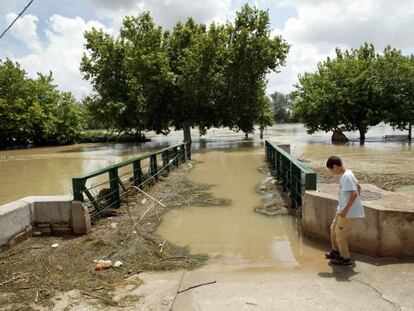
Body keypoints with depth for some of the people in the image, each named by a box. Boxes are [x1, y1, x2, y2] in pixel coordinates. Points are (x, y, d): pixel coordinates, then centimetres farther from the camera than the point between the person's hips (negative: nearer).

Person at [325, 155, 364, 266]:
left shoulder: (346, 176, -22)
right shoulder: (348, 173, 8)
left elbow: (353, 193, -27)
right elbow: (358, 187, 18)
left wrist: (345, 210, -25)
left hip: (348, 211, -10)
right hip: (342, 209, 10)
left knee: (340, 234, 2)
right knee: (334, 228, 22)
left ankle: (346, 258, 17)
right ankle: (336, 251, 39)